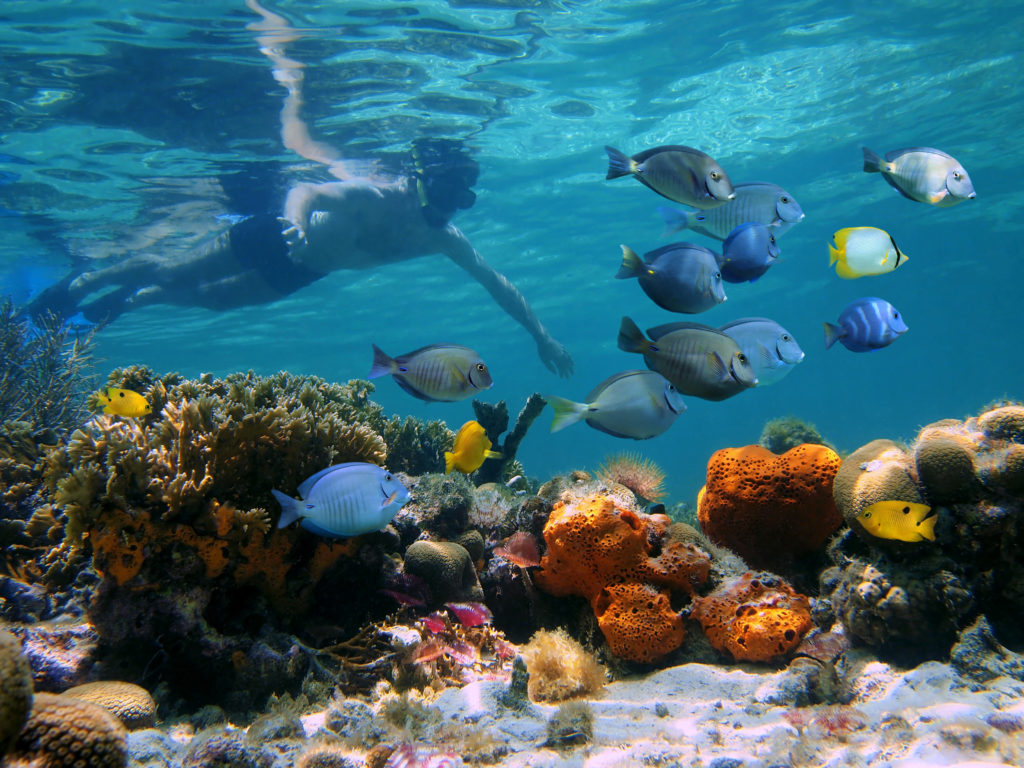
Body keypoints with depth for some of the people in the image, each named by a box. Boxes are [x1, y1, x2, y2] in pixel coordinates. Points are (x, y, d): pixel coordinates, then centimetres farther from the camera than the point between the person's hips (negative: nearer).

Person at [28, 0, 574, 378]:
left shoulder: (444, 239, -16)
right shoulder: (373, 196, -33)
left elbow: (497, 283, -10)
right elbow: (303, 192, -34)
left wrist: (541, 335, -10)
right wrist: (299, 226, -57)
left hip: (300, 273, 6)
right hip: (273, 237, -5)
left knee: (207, 297, 20)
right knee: (173, 272, 7)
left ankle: (124, 300, 45)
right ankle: (80, 283, 31)